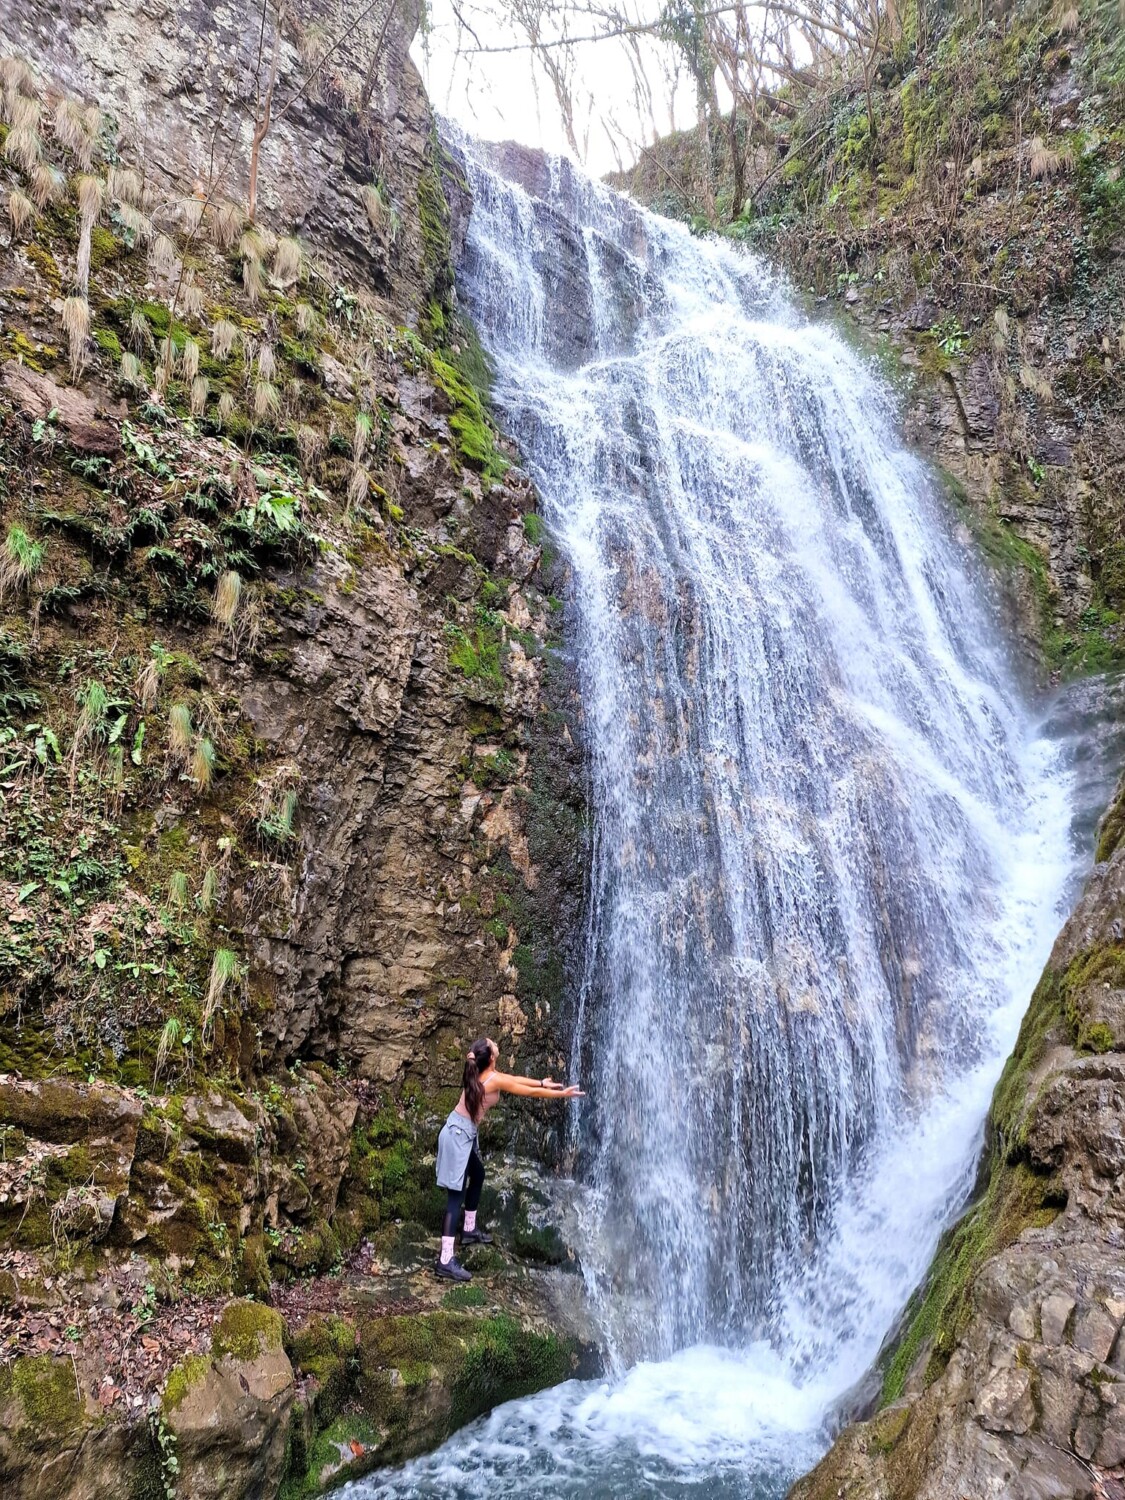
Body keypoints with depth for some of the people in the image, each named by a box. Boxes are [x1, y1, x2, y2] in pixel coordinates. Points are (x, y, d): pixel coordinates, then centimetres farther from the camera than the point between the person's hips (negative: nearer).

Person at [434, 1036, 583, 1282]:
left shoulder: (481, 1074, 3)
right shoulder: (494, 1080, -21)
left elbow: (515, 1079, 18)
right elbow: (530, 1093, -11)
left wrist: (543, 1082, 23)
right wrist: (562, 1094, 0)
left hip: (463, 1133, 10)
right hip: (458, 1135, -10)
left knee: (477, 1175, 27)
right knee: (456, 1195, -9)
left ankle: (469, 1230, 43)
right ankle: (446, 1261, -9)